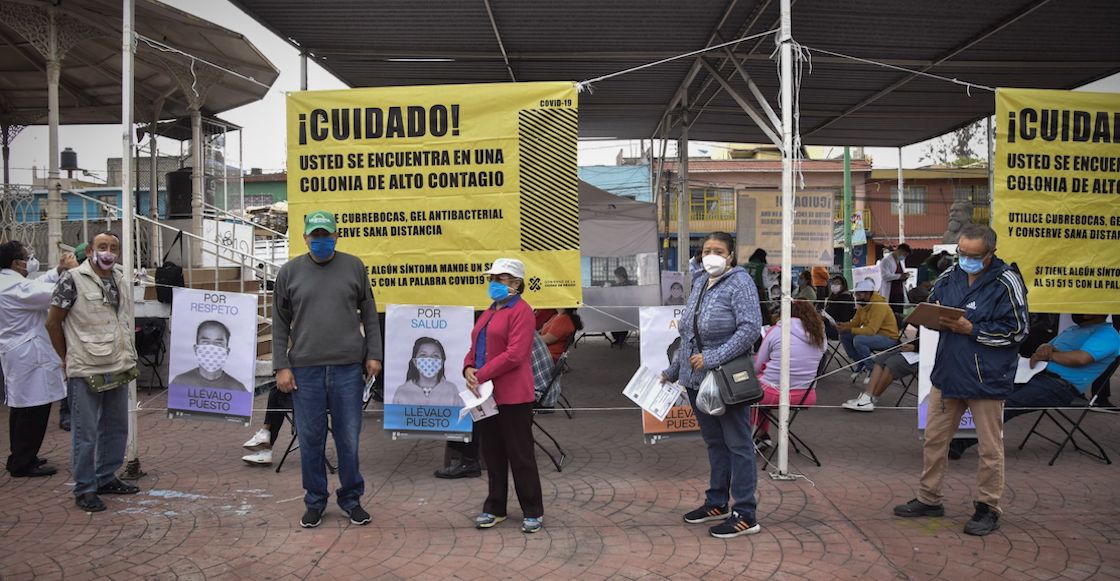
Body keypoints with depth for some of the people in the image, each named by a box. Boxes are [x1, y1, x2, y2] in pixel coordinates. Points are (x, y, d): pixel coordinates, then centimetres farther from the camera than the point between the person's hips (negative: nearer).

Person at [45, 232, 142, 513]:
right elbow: (53, 322, -5)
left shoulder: (121, 279, 9)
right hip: (86, 371, -7)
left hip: (119, 369, 7)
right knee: (86, 433, -1)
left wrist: (129, 357, 13)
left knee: (116, 428, 15)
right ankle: (84, 489, 9)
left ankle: (106, 478, 29)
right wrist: (67, 358, 0)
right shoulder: (72, 279, -9)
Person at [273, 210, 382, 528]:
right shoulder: (290, 272, 6)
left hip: (348, 368, 0)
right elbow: (280, 324, 6)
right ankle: (315, 501, 22)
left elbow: (369, 314, 9)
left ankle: (351, 498, 22)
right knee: (311, 439, 7)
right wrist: (281, 366, 0)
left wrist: (373, 354, 3)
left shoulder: (353, 267, 6)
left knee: (349, 438, 6)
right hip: (305, 370, 0)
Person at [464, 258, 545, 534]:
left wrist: (481, 375, -19)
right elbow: (475, 348, 18)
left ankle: (533, 512, 12)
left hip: (512, 396, -8)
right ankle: (495, 508, 27)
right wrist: (469, 368, -4)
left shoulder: (520, 311, -10)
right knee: (492, 453, 15)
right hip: (485, 394, 8)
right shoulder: (489, 312, 18)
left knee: (519, 454, 0)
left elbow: (514, 355, -20)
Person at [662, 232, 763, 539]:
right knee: (714, 443, 17)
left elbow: (751, 328, -22)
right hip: (696, 380, 8)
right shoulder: (699, 283, 12)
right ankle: (717, 503, 30)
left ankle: (745, 515, 6)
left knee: (738, 445, 0)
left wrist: (712, 358, -24)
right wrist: (671, 371, 22)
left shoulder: (739, 282, -11)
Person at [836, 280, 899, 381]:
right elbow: (854, 323, 10)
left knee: (858, 340, -32)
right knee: (844, 336, -3)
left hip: (888, 338, -9)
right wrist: (843, 325, -12)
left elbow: (871, 330, -31)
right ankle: (860, 364, 10)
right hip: (874, 334, 9)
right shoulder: (862, 305, 4)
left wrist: (850, 330, -31)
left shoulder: (879, 306, -24)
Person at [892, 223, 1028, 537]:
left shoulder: (1006, 283, -11)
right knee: (934, 439, 13)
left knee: (990, 448, 6)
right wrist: (939, 321, -4)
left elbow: (1016, 331, -13)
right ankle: (928, 499, 28)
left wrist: (971, 330, -18)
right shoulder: (949, 277, 6)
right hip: (947, 373, 6)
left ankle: (988, 508, 20)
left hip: (987, 379, -6)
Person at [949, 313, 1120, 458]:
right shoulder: (1072, 330, 31)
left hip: (1061, 385, -9)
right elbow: (1043, 350, 27)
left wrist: (1050, 355, -1)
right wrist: (1045, 349, 1)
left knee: (1005, 406, -27)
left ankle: (959, 444, -32)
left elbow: (1081, 358, -15)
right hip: (1039, 374, 9)